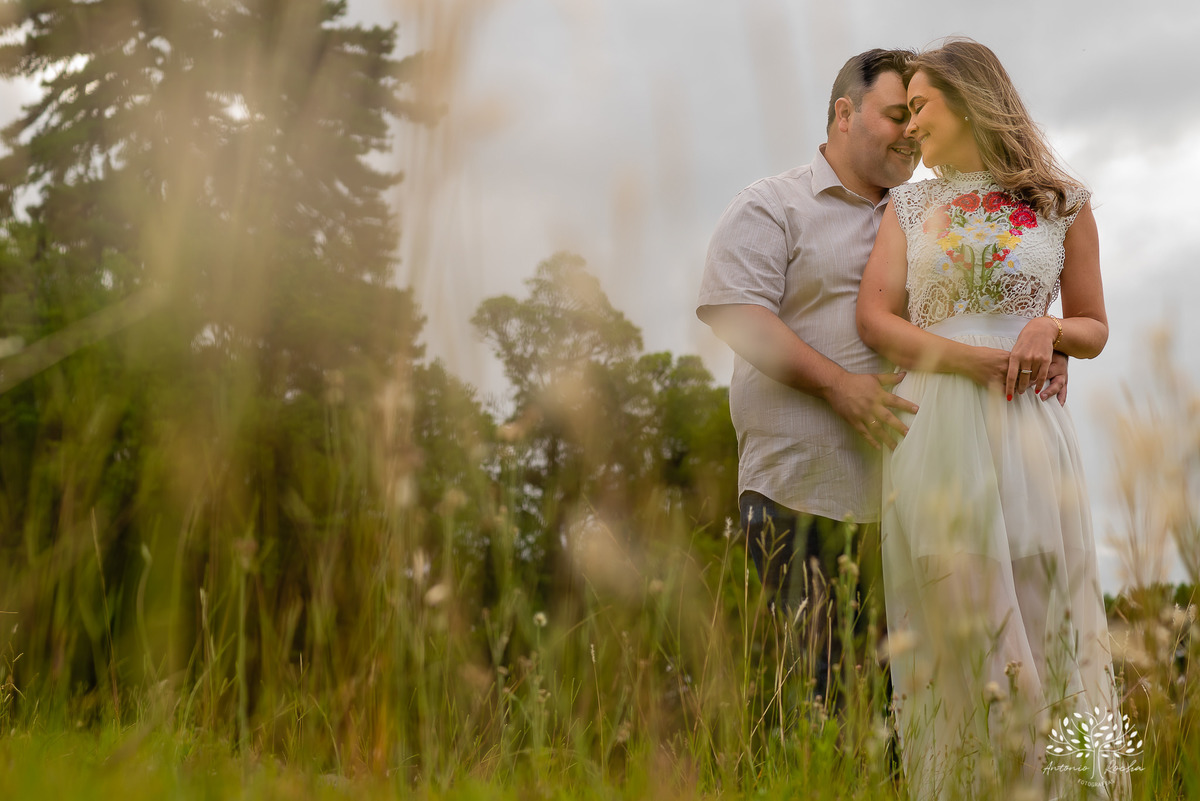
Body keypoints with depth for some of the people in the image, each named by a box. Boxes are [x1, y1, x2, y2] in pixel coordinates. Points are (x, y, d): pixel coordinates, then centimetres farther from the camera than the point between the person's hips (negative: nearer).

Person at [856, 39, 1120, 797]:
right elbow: (876, 318, 2)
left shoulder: (1062, 203, 9)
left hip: (1027, 430, -1)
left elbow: (1094, 330, 14)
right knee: (952, 633, 1)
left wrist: (1048, 329, -9)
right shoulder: (909, 206, 14)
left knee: (1038, 624, 0)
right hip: (930, 430, 1)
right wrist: (974, 357, -12)